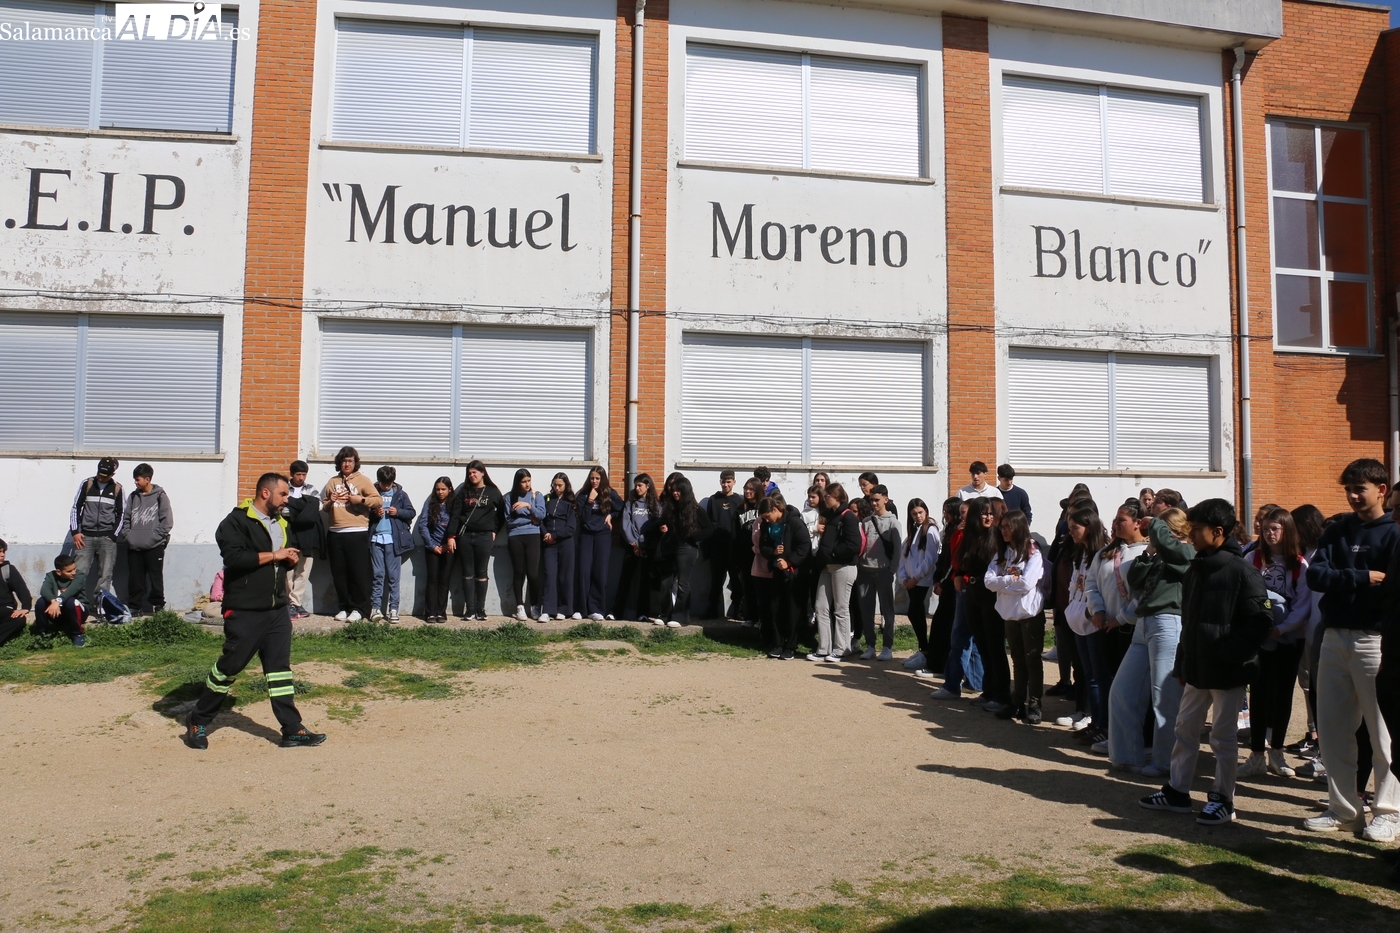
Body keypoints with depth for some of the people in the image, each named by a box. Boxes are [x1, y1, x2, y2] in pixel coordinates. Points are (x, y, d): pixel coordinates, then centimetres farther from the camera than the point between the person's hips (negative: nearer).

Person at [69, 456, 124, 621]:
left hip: (107, 537, 0)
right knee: (80, 571, -5)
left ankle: (99, 605, 0)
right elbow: (76, 508, 7)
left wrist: (113, 535, -1)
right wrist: (75, 532, -1)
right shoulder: (87, 484, 3)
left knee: (105, 574, -3)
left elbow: (121, 514, 7)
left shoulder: (117, 489, 3)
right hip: (86, 536, 0)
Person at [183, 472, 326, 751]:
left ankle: (293, 730, 8)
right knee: (229, 665, 3)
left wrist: (292, 559, 4)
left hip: (278, 610, 7)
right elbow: (234, 557, -24)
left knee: (280, 668, 6)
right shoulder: (236, 521, -10)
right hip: (244, 611, -7)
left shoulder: (281, 523, 16)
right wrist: (273, 555, -18)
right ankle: (198, 722, 22)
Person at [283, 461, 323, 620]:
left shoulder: (312, 490, 13)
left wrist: (291, 503, -10)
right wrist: (304, 508, -14)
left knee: (303, 572, 2)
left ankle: (294, 604, 7)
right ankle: (295, 605, -2)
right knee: (289, 572, -7)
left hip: (307, 536, 2)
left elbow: (316, 507, -5)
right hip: (289, 534, -2)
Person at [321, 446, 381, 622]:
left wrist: (360, 499, -19)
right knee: (339, 573, 8)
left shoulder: (362, 480, 2)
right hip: (335, 534, 5)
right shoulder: (332, 482, 15)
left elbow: (378, 500, -5)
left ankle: (359, 609, 3)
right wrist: (330, 502, -3)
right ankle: (344, 607, 17)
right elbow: (324, 507, 18)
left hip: (357, 533, -5)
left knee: (358, 572, -3)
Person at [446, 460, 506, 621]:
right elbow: (455, 515, 2)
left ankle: (481, 609, 5)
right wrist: (451, 536, -6)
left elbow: (501, 514, 8)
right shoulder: (463, 492, 7)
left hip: (484, 537, -2)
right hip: (465, 536, 2)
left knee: (481, 573, 2)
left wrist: (494, 531, -1)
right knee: (467, 573, 3)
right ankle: (469, 609, 7)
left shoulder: (493, 492, 4)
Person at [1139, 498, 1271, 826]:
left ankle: (1223, 800, 16)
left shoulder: (1242, 572, -14)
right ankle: (1177, 791, 24)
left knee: (1223, 737, 4)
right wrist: (1183, 663, 13)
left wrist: (1230, 654, -19)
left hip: (1228, 673, -8)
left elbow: (1260, 621, -17)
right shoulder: (1195, 571, 10)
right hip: (1196, 670, 8)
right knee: (1185, 729, 13)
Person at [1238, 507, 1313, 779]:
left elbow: (1304, 604, -5)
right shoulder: (1252, 559, 0)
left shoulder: (1300, 564, -2)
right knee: (1259, 693, 0)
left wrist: (1281, 628, -16)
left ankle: (1277, 753, 20)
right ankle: (1256, 755, 5)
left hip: (1289, 638, 0)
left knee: (1283, 694, 8)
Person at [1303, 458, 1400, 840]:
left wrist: (1342, 583, -11)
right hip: (1334, 639, 5)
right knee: (1332, 729, 9)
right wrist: (1364, 579, -13)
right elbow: (1315, 576, -2)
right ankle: (1344, 809, 19)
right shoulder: (1337, 530, 11)